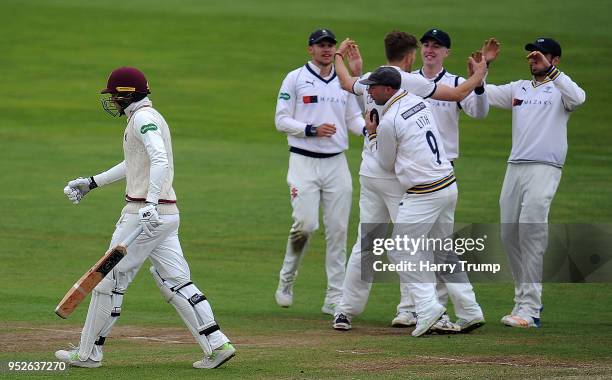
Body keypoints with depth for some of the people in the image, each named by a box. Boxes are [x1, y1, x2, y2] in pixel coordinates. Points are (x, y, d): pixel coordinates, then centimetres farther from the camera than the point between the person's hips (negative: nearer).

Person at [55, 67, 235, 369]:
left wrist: (150, 202, -36)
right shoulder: (149, 117, 20)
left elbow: (160, 159, -27)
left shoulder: (143, 118, -11)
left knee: (112, 278, 0)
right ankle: (217, 344, -3)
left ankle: (88, 353, 7)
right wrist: (92, 183, 35)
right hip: (167, 214, 10)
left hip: (144, 214, -10)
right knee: (175, 281, 7)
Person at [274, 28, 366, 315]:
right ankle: (286, 280, 8)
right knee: (305, 224, -15)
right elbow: (281, 121, -3)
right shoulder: (295, 79, 0)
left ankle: (335, 299, 4)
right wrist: (312, 130, -17)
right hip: (304, 162, -4)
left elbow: (354, 119, 15)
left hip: (336, 162, 4)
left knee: (338, 230, 0)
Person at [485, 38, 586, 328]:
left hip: (545, 169, -7)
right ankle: (527, 300, 19)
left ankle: (529, 310, -19)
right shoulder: (518, 88, 20)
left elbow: (577, 98, -21)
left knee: (531, 231, -16)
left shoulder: (559, 89, 1)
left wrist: (550, 70, -25)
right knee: (509, 235, 7)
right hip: (515, 167, 7)